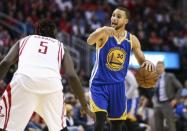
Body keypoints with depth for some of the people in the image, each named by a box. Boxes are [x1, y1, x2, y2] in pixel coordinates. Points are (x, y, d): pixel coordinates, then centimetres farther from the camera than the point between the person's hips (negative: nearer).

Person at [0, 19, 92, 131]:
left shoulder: (24, 41, 31)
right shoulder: (60, 46, 31)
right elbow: (72, 77, 17)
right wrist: (84, 105, 22)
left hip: (25, 80, -1)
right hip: (52, 83, 1)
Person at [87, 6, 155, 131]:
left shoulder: (132, 40, 1)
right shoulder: (104, 33, -11)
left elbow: (142, 61, 7)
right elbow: (90, 41, -32)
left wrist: (147, 62, -19)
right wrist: (103, 31, -53)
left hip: (118, 85, 4)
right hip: (99, 83, -4)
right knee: (101, 118, -18)